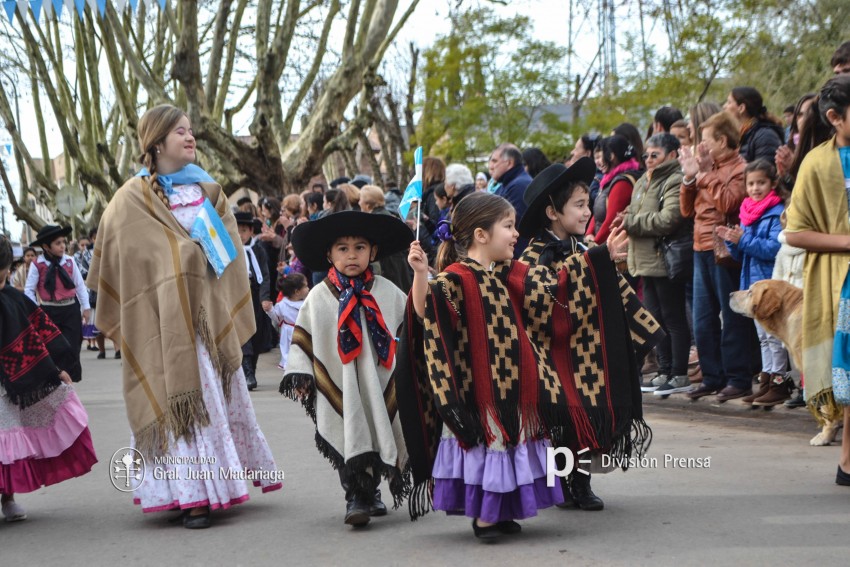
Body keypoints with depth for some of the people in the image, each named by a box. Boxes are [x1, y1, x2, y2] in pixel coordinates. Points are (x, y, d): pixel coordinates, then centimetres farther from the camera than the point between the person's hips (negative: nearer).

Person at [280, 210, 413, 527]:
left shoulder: (387, 292, 4)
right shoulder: (319, 297, 1)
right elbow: (302, 337, 5)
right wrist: (299, 374, 0)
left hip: (381, 386, 2)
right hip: (339, 387, -2)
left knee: (377, 437, 8)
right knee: (349, 441, -9)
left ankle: (370, 492, 26)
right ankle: (356, 498, -4)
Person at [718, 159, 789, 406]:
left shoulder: (777, 213, -12)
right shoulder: (747, 213, 12)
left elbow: (775, 247, -23)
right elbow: (741, 254, 16)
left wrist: (743, 240, -23)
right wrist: (731, 241, -3)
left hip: (771, 282, -8)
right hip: (753, 282, 8)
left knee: (773, 335, -4)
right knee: (763, 336, 14)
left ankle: (779, 383, 2)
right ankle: (766, 381, 21)